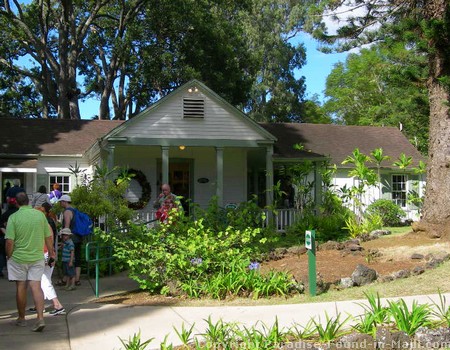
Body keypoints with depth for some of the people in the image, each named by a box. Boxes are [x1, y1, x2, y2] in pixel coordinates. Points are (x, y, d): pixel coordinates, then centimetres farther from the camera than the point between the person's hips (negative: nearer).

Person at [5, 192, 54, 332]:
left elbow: (9, 241, -13)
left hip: (18, 257, -2)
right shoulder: (40, 215, -1)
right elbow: (48, 237, 4)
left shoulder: (13, 217, -10)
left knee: (21, 287, 10)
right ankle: (40, 318, -12)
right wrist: (51, 251, 18)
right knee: (36, 286, 0)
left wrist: (9, 256, 2)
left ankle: (21, 318, 24)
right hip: (37, 257, 2)